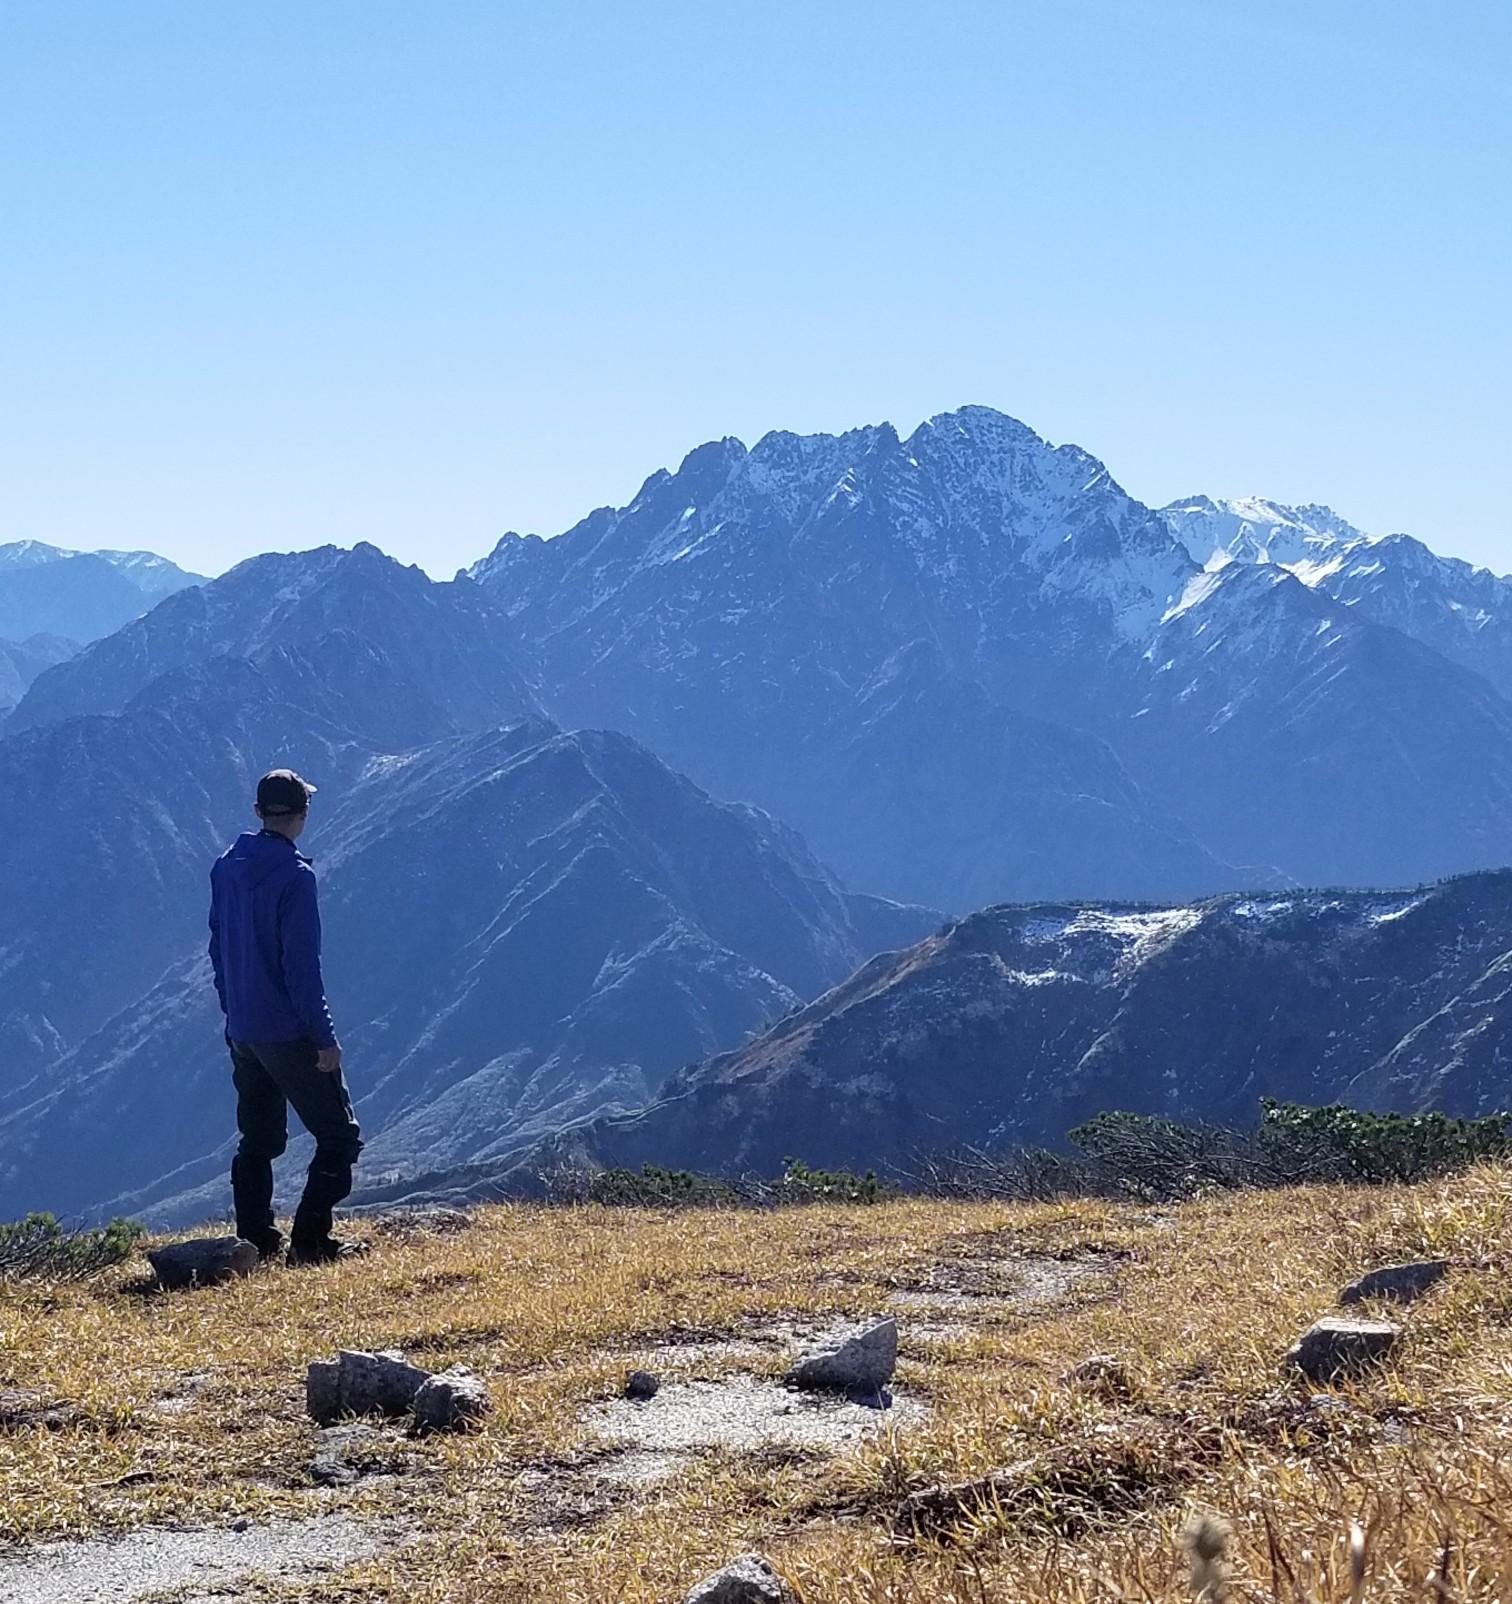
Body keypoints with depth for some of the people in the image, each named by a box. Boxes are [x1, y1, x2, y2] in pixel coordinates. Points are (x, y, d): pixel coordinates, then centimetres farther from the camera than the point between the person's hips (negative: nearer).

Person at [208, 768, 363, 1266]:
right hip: (290, 1033, -8)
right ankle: (309, 1241, -5)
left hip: (242, 1032, 8)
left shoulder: (226, 868, 6)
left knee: (258, 1140, 17)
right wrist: (324, 1037, -16)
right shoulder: (294, 876, -18)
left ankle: (256, 1241, 17)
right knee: (339, 1137, 1)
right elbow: (302, 965, -20)